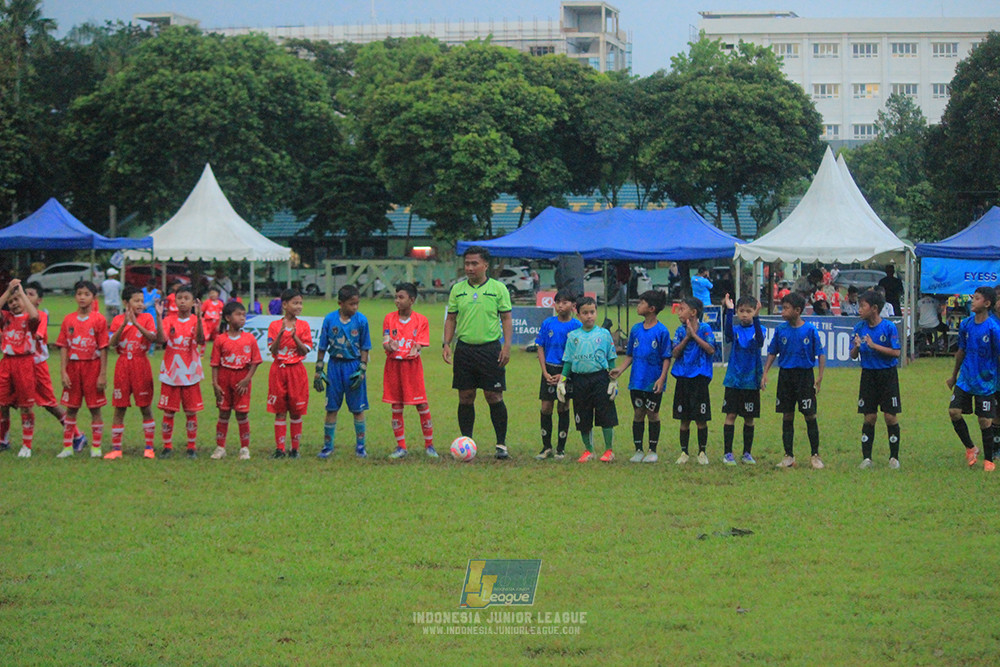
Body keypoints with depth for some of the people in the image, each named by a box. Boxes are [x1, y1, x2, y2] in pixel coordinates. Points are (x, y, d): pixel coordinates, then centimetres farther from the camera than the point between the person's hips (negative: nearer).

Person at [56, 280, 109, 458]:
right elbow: (63, 347, 4)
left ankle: (96, 447, 9)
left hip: (92, 366, -3)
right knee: (71, 408, 7)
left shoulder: (99, 320, -4)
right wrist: (64, 372, -4)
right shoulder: (68, 320, 5)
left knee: (95, 408, 2)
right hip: (73, 367, 3)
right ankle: (67, 446, 11)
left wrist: (103, 375, -9)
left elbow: (103, 349, -5)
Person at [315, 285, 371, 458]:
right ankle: (328, 445, 14)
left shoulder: (361, 320, -5)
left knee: (358, 409, 5)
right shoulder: (330, 320, -3)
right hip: (335, 366, 1)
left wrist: (362, 370, -6)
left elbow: (364, 348, 1)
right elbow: (322, 347, 3)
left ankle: (360, 445, 17)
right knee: (331, 408, 5)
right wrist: (318, 371, 1)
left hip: (354, 366, -1)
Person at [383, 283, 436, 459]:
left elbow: (420, 344, -5)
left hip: (412, 365, -2)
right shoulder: (389, 319, 5)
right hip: (393, 364, 2)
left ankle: (429, 445, 9)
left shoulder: (421, 320, 1)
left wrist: (415, 350, -27)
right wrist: (389, 346, -25)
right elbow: (385, 343, -2)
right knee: (396, 407, 3)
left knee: (422, 406, -3)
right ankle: (401, 447, 11)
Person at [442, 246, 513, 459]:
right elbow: (451, 318, 13)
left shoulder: (498, 288, 1)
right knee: (465, 397, 4)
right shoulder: (457, 289, 8)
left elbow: (506, 318, 2)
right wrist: (446, 344, 1)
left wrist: (507, 345, -9)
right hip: (464, 348, 3)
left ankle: (501, 444, 4)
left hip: (490, 348, -3)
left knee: (494, 397, -4)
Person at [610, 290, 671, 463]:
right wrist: (620, 369, -1)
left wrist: (662, 378, -17)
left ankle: (652, 451, 14)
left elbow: (667, 358, -8)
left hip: (653, 383, -4)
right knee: (638, 413, 8)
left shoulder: (661, 331, -8)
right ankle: (638, 450, 15)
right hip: (637, 380, 4)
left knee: (652, 414, 4)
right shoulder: (636, 329, 7)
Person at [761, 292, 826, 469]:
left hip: (805, 375, -3)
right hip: (785, 375, 3)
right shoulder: (781, 330, 2)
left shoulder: (810, 330, -7)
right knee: (787, 417, 7)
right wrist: (765, 373, 1)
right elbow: (772, 352, 10)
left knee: (810, 416, -1)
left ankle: (815, 456, 8)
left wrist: (820, 376, -12)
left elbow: (821, 354, -4)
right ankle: (788, 456, 14)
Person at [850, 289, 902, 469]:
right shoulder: (859, 328, 2)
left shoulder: (889, 327, -9)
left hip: (888, 375, -3)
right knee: (870, 417, 2)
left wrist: (874, 346, -19)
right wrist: (857, 346, -17)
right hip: (868, 374, 3)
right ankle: (866, 458, 6)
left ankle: (894, 457, 8)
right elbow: (853, 355, 5)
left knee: (891, 417, -3)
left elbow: (896, 352, -14)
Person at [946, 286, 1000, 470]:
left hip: (985, 382, -5)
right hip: (965, 379, 5)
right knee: (954, 411, -8)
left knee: (985, 421, 0)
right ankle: (970, 448, 13)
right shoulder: (966, 324, 2)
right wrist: (954, 376, 21)